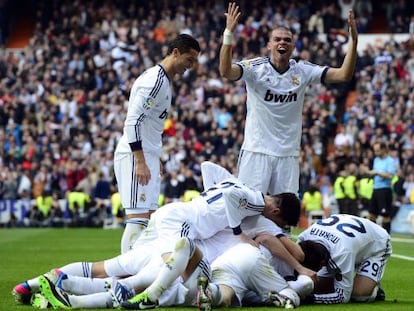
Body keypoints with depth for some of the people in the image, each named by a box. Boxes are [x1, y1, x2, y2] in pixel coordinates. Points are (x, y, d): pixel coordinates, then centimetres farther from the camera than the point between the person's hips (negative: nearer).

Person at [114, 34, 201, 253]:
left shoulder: (165, 81, 16)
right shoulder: (155, 80, -15)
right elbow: (133, 121, -23)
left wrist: (154, 159, 21)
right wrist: (140, 161, -26)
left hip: (146, 156, 10)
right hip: (134, 156, -10)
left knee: (148, 218, 11)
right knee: (138, 218, -14)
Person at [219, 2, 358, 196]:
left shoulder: (302, 71, 2)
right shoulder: (255, 68, -7)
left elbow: (344, 75, -4)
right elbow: (225, 71, -26)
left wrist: (353, 40, -16)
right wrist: (229, 34, -38)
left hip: (288, 154, 3)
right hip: (256, 151, -3)